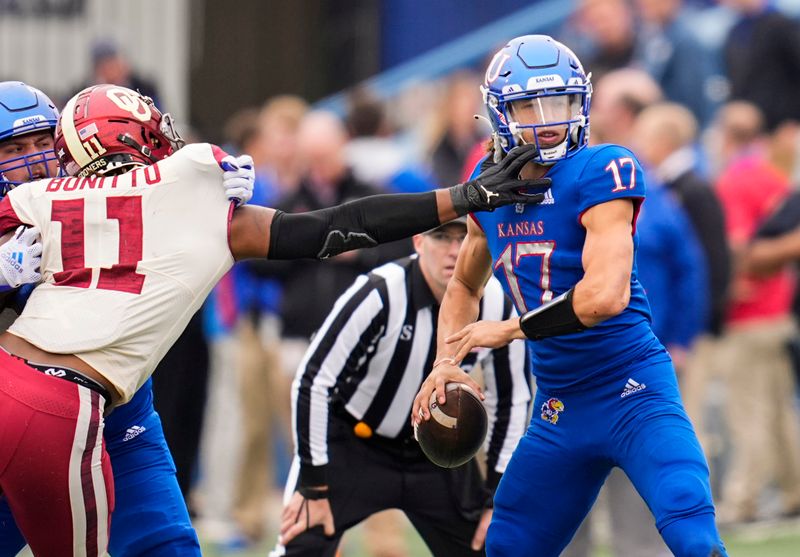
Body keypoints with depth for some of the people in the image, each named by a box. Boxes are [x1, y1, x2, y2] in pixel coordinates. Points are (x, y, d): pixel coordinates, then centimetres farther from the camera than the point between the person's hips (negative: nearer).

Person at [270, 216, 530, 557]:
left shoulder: (496, 305, -12)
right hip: (350, 438, -4)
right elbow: (312, 382, -21)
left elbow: (511, 401, 2)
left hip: (436, 450, 4)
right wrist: (314, 487, -19)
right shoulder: (379, 295, -26)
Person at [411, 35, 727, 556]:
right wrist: (446, 363, 7)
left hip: (633, 392, -7)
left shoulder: (599, 173, -15)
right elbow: (465, 285, 24)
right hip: (557, 408, 7)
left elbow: (605, 295, -27)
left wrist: (506, 330, -14)